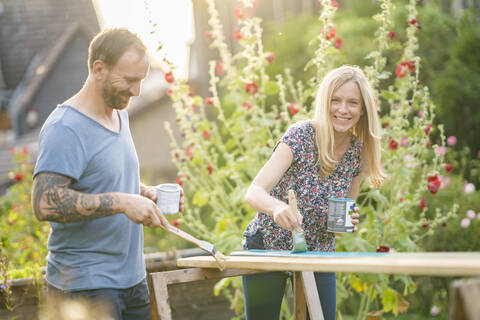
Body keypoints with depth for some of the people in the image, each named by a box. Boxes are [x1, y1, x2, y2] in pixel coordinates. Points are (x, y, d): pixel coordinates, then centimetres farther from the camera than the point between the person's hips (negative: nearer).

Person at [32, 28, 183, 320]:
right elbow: (45, 203, -27)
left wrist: (148, 194, 5)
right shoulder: (65, 129, -16)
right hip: (85, 285, -8)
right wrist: (121, 202, -27)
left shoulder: (120, 115, 12)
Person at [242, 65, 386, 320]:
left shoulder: (359, 152, -4)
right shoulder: (301, 135, -18)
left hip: (318, 254, 4)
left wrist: (350, 221, -13)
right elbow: (253, 193, -27)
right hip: (267, 248, -4)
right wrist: (278, 207, -48)